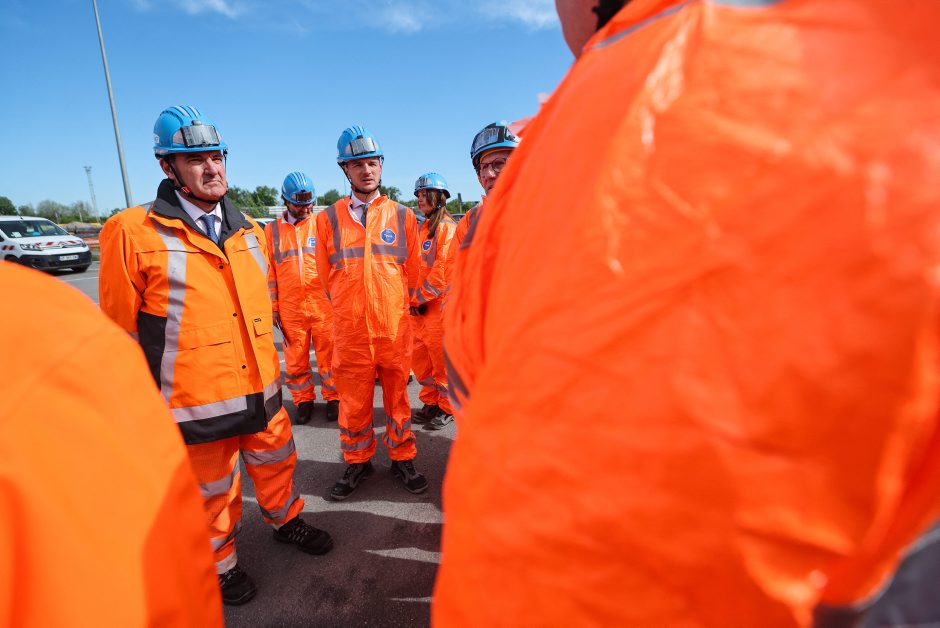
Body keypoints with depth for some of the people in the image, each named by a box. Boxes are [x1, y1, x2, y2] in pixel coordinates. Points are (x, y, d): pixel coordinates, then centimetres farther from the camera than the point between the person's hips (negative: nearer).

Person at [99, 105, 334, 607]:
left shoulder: (248, 230, 5)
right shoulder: (134, 232, -13)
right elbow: (121, 328, -7)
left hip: (261, 387, 5)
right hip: (196, 397, -4)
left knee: (276, 463, 23)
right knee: (211, 490, 16)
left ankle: (286, 521, 49)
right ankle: (220, 564, 41)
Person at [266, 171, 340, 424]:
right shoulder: (272, 230, 7)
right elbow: (269, 272, 8)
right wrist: (273, 307, 5)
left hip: (323, 306, -1)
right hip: (290, 308, 1)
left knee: (328, 355, 6)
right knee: (296, 359, 11)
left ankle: (332, 398, 22)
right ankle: (303, 401, 28)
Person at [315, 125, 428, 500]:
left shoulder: (402, 216, 3)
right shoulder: (328, 219, 2)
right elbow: (326, 277, 10)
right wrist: (350, 309, 12)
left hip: (395, 328, 0)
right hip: (350, 330, 0)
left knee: (397, 399, 12)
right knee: (353, 402, 12)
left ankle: (402, 459, 30)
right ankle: (357, 462, 32)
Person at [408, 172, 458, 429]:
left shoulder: (447, 227, -10)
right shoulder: (422, 228, 16)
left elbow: (443, 270, -17)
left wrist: (421, 298, -13)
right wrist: (414, 299, 7)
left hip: (440, 303, -8)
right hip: (420, 305, 8)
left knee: (442, 358, 2)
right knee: (420, 356, 13)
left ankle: (448, 407, 19)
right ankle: (431, 402, 28)